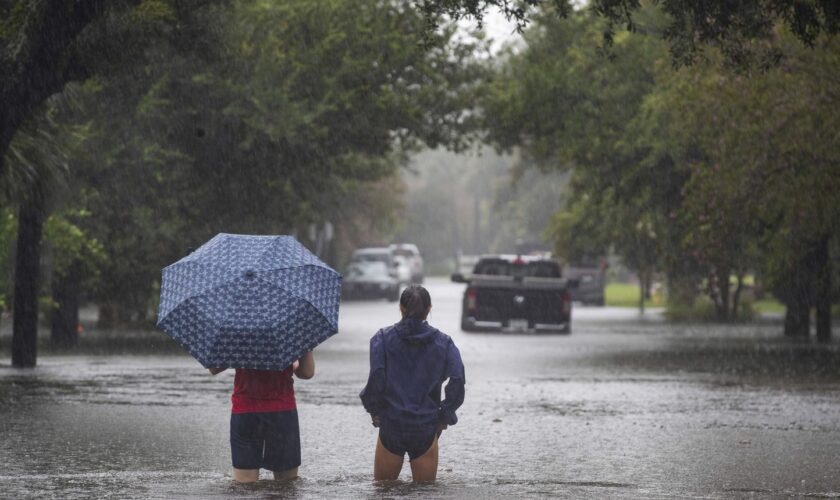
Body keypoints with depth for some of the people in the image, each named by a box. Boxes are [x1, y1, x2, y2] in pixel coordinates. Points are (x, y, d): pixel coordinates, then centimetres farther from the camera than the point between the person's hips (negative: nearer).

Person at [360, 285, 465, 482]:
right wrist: (444, 416, 3)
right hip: (426, 428, 1)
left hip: (390, 425, -1)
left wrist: (373, 409, 2)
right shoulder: (443, 342, 1)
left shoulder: (383, 338, -2)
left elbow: (376, 379, -13)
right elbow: (457, 382, -9)